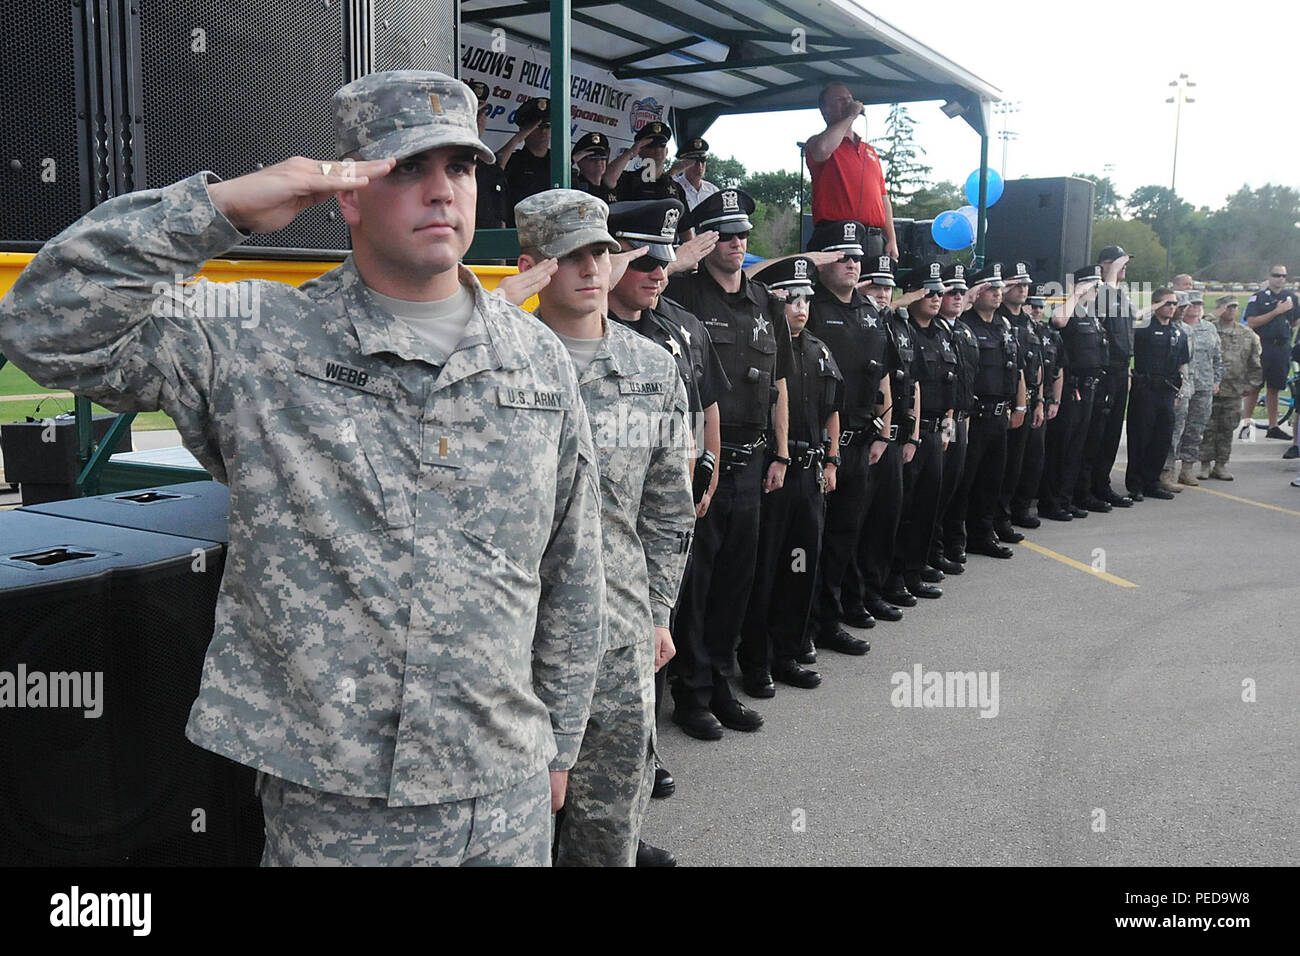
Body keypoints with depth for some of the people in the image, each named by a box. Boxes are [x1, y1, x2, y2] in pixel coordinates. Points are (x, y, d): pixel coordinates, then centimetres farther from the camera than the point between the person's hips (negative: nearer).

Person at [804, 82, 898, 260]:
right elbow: (822, 149, -20)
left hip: (875, 241, 6)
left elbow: (883, 198, 24)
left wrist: (892, 239, 13)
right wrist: (850, 116, -3)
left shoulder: (870, 150, 27)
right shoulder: (817, 143, 8)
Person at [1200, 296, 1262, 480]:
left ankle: (1221, 465, 17)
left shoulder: (1247, 335, 8)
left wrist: (1252, 383, 8)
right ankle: (1205, 464, 10)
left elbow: (1255, 363, 14)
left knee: (1227, 429, 9)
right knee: (1208, 429, 0)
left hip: (1234, 391, 4)